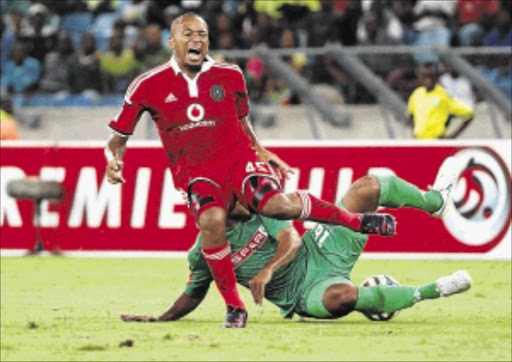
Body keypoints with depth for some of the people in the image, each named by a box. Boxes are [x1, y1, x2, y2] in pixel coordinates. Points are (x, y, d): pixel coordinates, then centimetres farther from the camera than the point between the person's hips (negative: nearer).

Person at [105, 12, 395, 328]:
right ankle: (234, 307, -20)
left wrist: (262, 153, 9)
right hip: (197, 174, -1)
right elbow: (119, 136, 4)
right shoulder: (149, 86, -2)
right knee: (211, 220, -33)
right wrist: (114, 160, -16)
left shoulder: (230, 77, 4)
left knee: (276, 203, -28)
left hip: (238, 158, 1)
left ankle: (355, 221, -6)